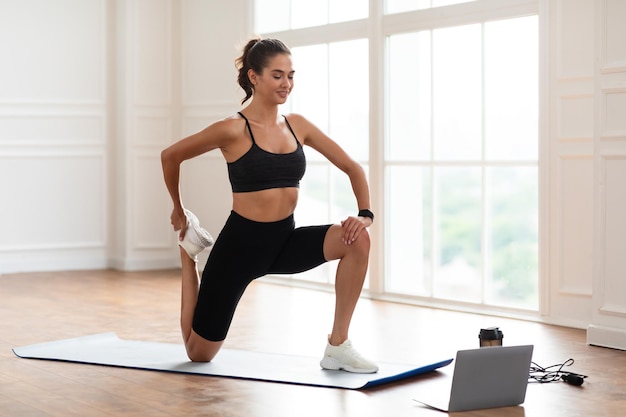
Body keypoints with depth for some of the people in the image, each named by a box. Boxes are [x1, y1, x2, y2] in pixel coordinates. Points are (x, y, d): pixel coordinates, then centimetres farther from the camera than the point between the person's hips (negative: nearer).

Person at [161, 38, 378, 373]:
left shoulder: (297, 126, 2)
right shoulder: (233, 129, -15)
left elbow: (352, 167, 6)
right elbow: (170, 156, -3)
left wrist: (365, 214, -11)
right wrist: (179, 212, 9)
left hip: (285, 241, 4)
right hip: (241, 242, -4)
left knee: (357, 239, -23)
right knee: (199, 352, 8)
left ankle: (337, 347, -13)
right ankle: (189, 247, 33)